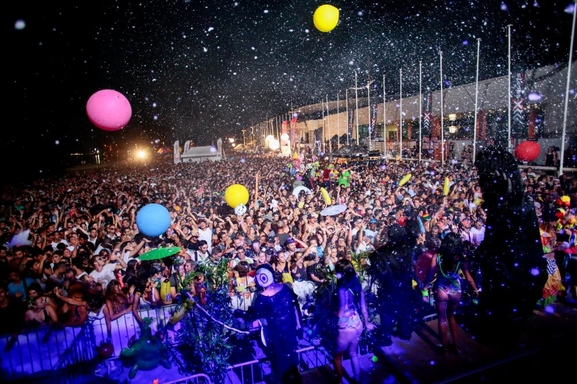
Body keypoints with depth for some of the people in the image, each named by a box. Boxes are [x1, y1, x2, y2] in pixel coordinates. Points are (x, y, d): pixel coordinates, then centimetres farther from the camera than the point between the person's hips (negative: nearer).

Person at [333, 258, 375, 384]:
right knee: (353, 353, 28)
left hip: (347, 328, -7)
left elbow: (340, 313, -22)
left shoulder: (342, 289, -26)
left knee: (337, 356, 18)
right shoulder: (357, 285, -3)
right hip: (358, 325, 7)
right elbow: (363, 307, 8)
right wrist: (367, 323, 22)